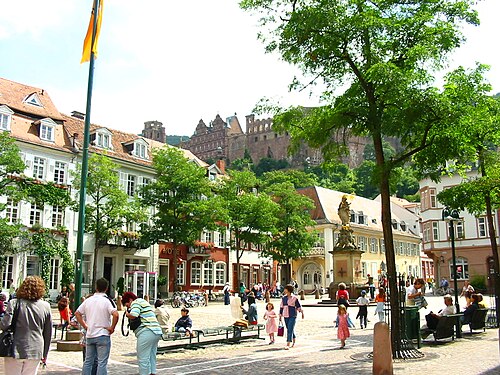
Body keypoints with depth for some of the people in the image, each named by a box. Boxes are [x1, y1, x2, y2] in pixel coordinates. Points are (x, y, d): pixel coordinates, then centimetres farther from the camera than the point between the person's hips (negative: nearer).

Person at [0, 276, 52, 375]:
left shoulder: (14, 303, -7)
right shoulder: (46, 306, 0)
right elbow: (48, 333, 6)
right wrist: (45, 354, 17)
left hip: (16, 351, -2)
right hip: (36, 352, 2)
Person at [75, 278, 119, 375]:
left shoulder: (88, 300, 6)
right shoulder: (107, 301, -12)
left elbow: (77, 313, 13)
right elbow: (115, 315, -25)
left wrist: (85, 326, 13)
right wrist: (112, 328, -12)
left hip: (90, 335, 5)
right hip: (103, 335, -5)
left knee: (88, 361, 16)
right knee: (102, 362, -1)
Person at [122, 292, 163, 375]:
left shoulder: (136, 302, -3)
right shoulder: (144, 301, 26)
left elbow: (133, 315, -20)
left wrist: (127, 314, 0)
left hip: (146, 332, -10)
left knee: (143, 359, -4)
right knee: (152, 358, 14)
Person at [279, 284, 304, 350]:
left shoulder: (294, 298, -6)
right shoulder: (283, 298, 6)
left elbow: (298, 306, 4)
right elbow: (281, 307, 12)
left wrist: (302, 312, 13)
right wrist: (280, 315, 12)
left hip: (292, 316, -5)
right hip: (285, 316, 5)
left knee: (290, 329, -12)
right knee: (289, 329, 14)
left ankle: (288, 344, -13)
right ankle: (293, 341, 35)